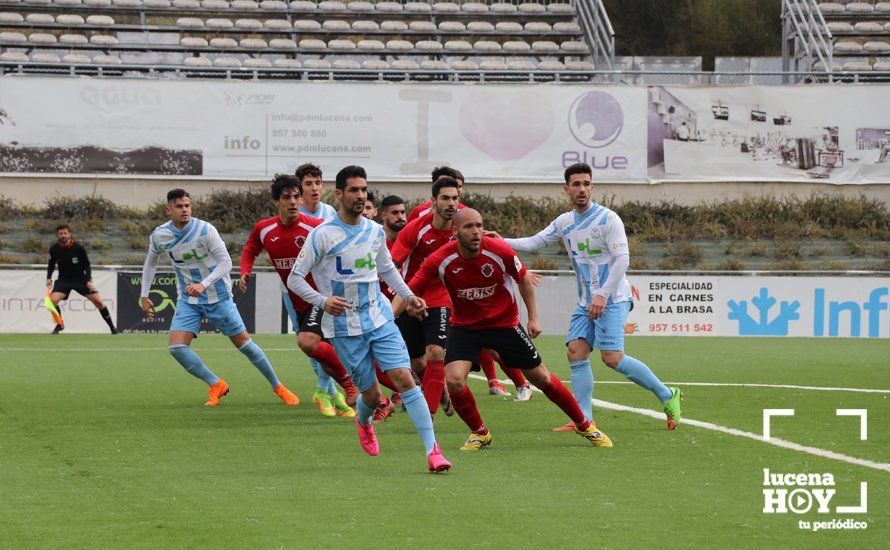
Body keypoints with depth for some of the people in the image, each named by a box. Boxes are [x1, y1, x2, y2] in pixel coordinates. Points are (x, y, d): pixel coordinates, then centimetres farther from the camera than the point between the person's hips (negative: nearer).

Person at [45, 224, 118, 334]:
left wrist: (89, 280, -17)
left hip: (80, 279, -1)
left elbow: (87, 265, -6)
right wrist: (49, 278, -6)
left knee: (98, 301, -8)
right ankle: (60, 324, 3)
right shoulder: (54, 249, -10)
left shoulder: (78, 248, -17)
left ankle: (112, 327, 7)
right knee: (52, 300, -22)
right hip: (63, 280, 1)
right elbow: (51, 264, 8)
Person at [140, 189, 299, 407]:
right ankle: (216, 385, 3)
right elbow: (151, 262, 12)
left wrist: (203, 285, -32)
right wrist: (144, 296, 9)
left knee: (243, 343, 2)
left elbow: (226, 262, -19)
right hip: (188, 301, 3)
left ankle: (278, 387, 18)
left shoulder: (205, 230, -20)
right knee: (176, 347, -15)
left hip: (218, 297, -3)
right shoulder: (159, 236, -7)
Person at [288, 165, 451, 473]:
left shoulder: (375, 232, 6)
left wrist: (408, 295, 9)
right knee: (372, 394, 1)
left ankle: (432, 450, -13)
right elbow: (294, 279, -7)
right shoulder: (322, 235, -9)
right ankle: (363, 421, 40)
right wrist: (322, 301, -23)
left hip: (380, 318, 3)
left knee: (405, 379, -12)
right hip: (344, 328, -3)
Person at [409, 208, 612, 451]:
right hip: (465, 327, 0)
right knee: (454, 380, -22)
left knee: (541, 378, 5)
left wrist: (533, 317, -1)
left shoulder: (499, 251, -20)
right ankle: (479, 433, 5)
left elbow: (523, 279, -1)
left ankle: (585, 425, 26)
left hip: (505, 324, 0)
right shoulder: (440, 261, -21)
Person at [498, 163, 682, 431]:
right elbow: (534, 242, 11)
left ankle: (667, 396, -5)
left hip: (612, 298, -7)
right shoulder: (564, 222, 10)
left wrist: (603, 295, -22)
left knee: (612, 357, -18)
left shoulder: (608, 219, -11)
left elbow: (622, 259, -16)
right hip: (586, 302, 7)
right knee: (576, 353, -6)